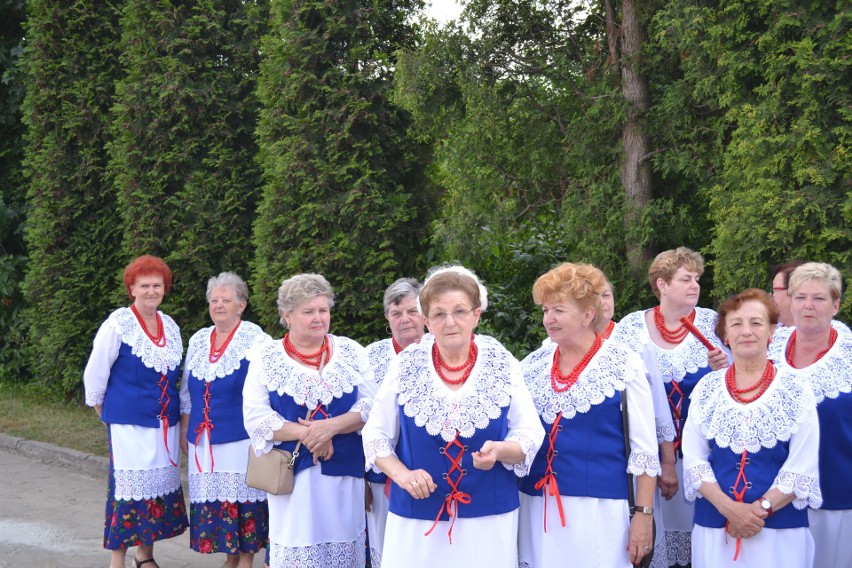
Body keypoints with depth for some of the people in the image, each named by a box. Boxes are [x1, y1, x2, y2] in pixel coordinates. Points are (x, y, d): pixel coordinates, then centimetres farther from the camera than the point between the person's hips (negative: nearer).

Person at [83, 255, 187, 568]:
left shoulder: (171, 327, 6)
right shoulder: (118, 324, -11)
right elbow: (95, 372, -5)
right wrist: (101, 407, 4)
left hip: (166, 423, 6)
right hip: (128, 422, -6)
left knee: (157, 486, 11)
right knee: (128, 488, -2)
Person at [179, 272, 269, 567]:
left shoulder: (255, 339, -7)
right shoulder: (198, 340, 11)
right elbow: (187, 391, 19)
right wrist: (184, 431, 16)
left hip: (241, 437, -5)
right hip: (204, 440, 5)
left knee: (243, 499, -1)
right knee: (216, 500, 8)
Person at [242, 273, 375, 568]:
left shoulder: (351, 352, 6)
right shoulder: (265, 358, 2)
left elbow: (370, 406, -1)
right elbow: (256, 417, -6)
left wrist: (331, 427, -17)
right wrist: (305, 434, -16)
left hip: (343, 473, 1)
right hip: (291, 474, -1)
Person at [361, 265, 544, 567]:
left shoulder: (503, 364, -2)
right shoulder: (405, 365, -2)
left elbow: (530, 434, 0)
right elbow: (375, 435, 3)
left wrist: (500, 451, -20)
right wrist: (402, 474, -13)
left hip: (489, 517, 0)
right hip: (416, 518, 0)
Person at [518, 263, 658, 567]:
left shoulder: (624, 364, -5)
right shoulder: (532, 364, 5)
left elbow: (644, 447, -4)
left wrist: (644, 514, -6)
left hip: (598, 507, -4)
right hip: (536, 506, 4)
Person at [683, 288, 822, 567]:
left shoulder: (796, 391, -2)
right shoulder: (706, 388, 3)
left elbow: (803, 466, -5)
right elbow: (693, 458, 0)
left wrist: (760, 509, -15)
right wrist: (729, 508, -13)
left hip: (781, 529, -1)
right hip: (714, 527, 2)